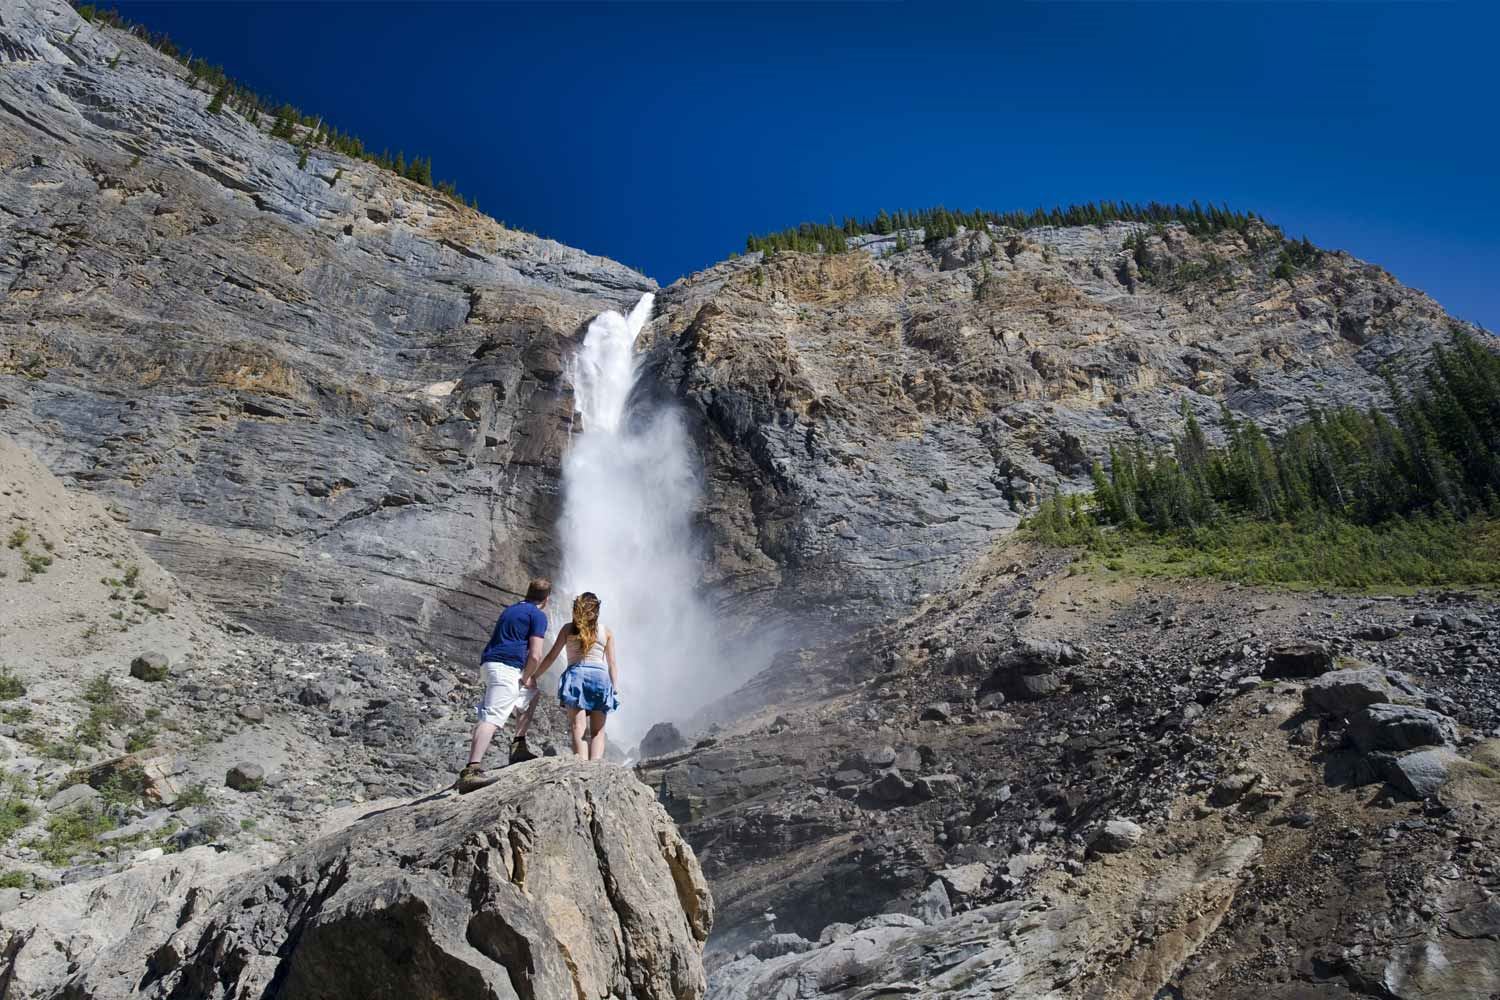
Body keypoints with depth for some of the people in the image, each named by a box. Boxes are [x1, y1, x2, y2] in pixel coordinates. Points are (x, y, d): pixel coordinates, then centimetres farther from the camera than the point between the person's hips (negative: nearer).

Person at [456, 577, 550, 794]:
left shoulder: (510, 610, 24)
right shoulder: (538, 615, -2)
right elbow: (535, 655, -11)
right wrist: (526, 677, 5)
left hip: (489, 663, 9)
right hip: (507, 668, -9)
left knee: (531, 696, 27)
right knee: (492, 717, -19)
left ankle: (518, 747, 21)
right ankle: (470, 771, -31)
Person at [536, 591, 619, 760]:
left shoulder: (568, 629, 13)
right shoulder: (607, 632, 15)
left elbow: (551, 656, 8)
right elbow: (612, 664, 9)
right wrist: (614, 688, 11)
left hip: (575, 674, -1)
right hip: (600, 677, 1)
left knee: (578, 731, -7)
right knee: (597, 732, 4)